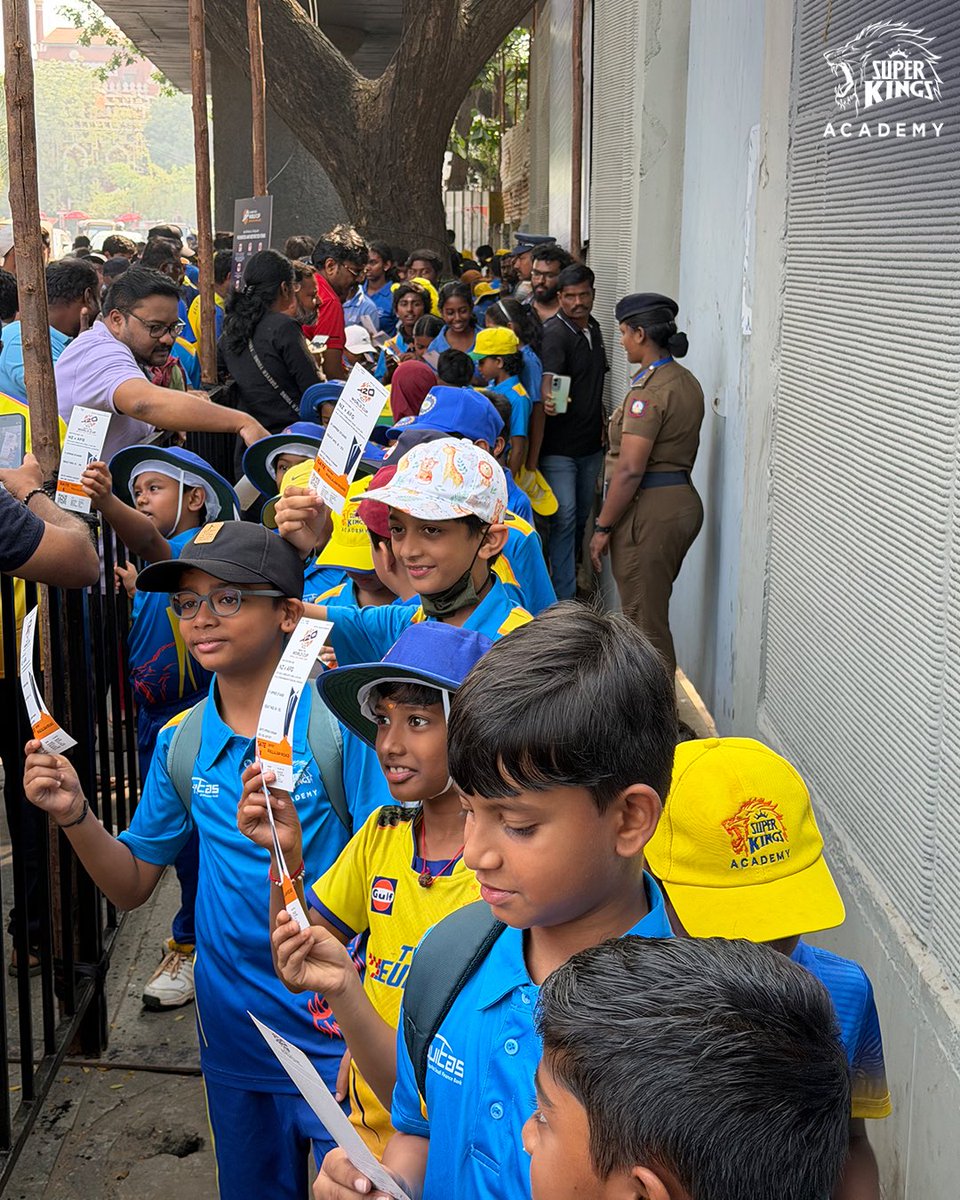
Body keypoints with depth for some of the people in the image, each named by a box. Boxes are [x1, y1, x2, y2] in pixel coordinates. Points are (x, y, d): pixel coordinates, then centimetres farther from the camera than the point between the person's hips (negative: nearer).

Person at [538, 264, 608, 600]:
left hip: (590, 443, 8)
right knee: (564, 517, -9)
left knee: (582, 514, 16)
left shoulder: (593, 328, 10)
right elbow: (546, 381, -33)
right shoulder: (554, 333, -16)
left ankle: (569, 571, 34)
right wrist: (548, 399, -54)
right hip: (559, 445, -7)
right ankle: (564, 598, -5)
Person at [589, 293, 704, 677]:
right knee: (655, 613, 19)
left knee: (644, 620, -2)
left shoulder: (649, 389, -17)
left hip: (649, 510, -10)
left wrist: (603, 527, -15)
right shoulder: (687, 382, 12)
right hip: (683, 500, 10)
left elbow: (630, 470, -21)